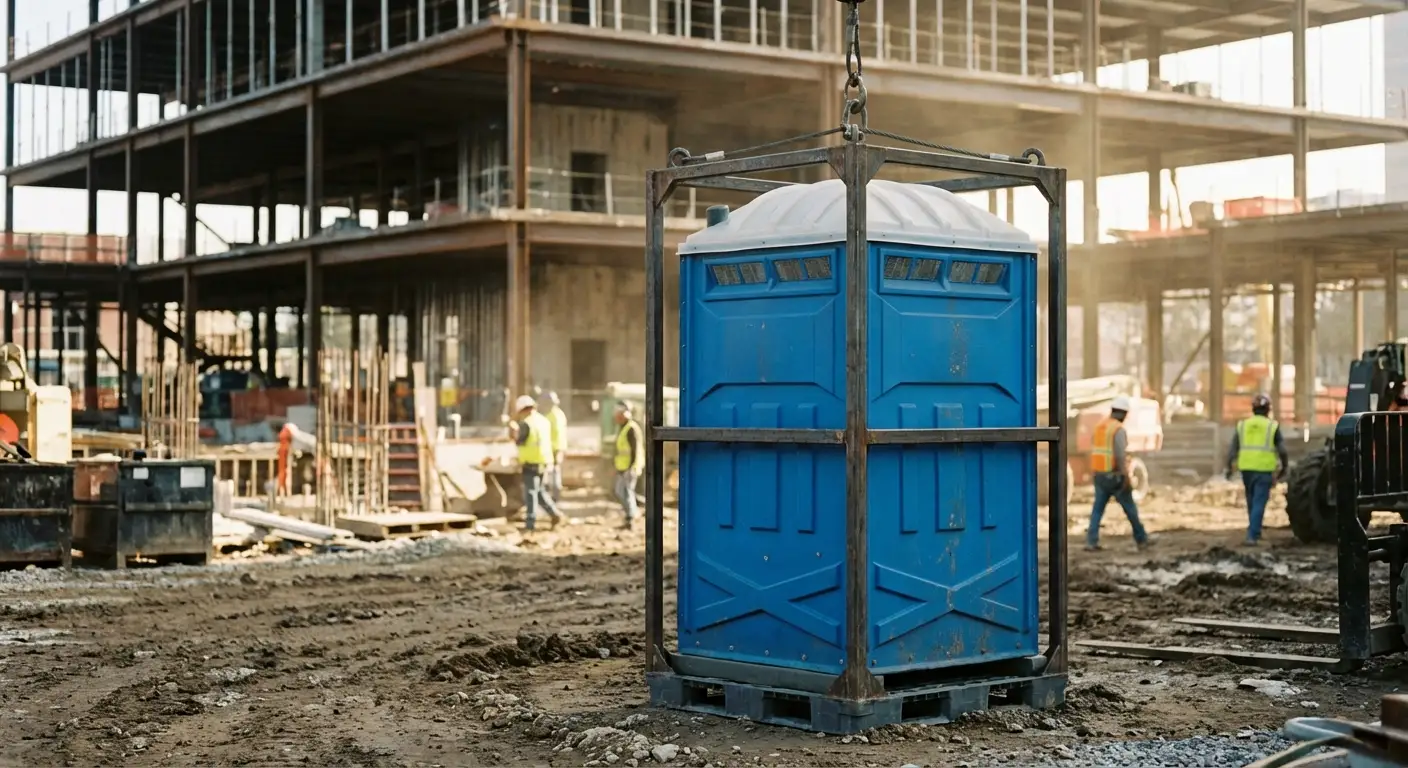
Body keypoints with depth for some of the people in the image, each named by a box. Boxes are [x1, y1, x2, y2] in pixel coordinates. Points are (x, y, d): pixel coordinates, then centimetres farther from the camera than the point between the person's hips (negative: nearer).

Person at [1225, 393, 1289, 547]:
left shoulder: (1242, 425, 8)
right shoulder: (1272, 426, 1)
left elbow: (1233, 448, 4)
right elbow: (1282, 450, 0)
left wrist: (1230, 467, 7)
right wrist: (1284, 467, 15)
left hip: (1246, 468, 3)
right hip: (1264, 469, -3)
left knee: (1252, 501, 20)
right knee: (1259, 503, -4)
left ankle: (1254, 531, 32)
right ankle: (1252, 536, -13)